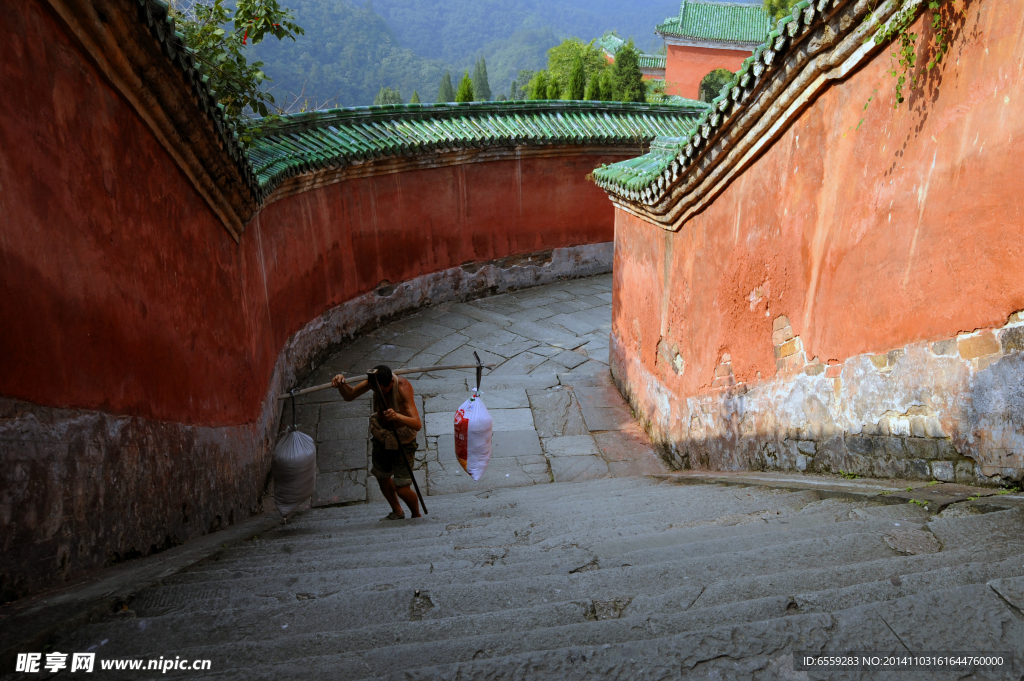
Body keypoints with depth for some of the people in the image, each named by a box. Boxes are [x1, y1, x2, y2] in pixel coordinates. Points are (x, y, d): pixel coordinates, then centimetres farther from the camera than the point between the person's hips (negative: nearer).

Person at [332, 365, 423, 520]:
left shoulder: (403, 387, -34)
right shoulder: (375, 380, -17)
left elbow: (417, 424, -41)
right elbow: (349, 396, -3)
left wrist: (398, 416, -60)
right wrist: (341, 383, -25)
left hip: (403, 439, -6)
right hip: (381, 436, 6)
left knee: (402, 489, -8)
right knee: (382, 477, 21)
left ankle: (416, 516, 23)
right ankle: (397, 512, 46)